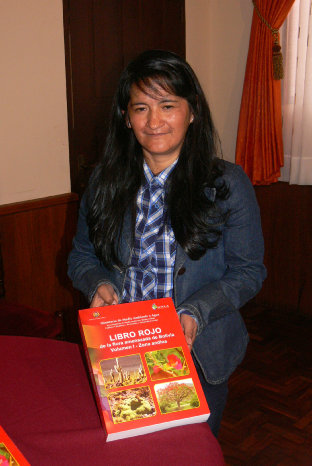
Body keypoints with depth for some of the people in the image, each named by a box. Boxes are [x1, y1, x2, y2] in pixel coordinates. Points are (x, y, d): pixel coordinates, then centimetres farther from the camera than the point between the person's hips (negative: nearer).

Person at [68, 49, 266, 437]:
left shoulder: (228, 184, -10)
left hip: (198, 355, -2)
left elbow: (248, 271, -6)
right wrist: (97, 285, -12)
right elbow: (81, 256, 9)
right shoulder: (105, 181, -1)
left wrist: (196, 312, -20)